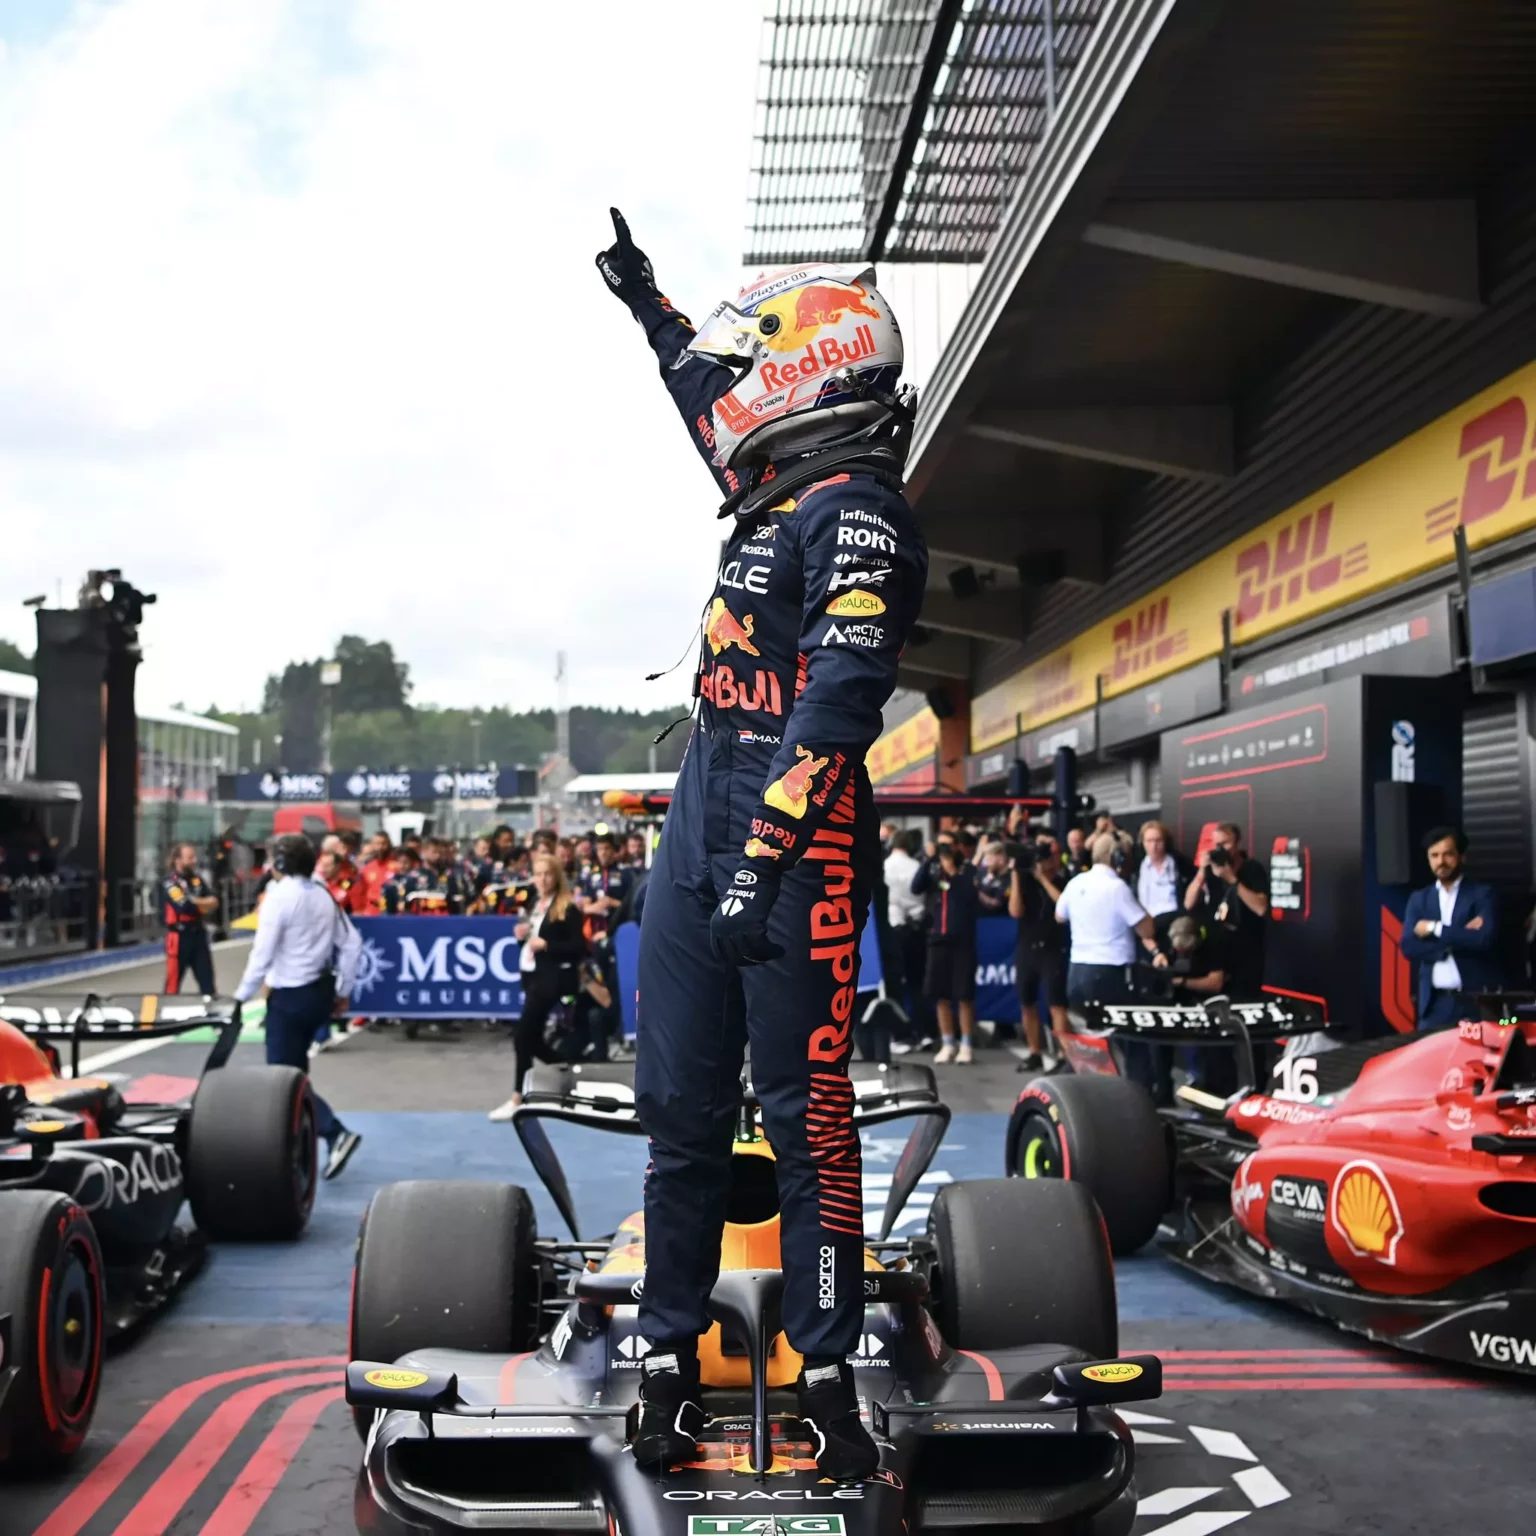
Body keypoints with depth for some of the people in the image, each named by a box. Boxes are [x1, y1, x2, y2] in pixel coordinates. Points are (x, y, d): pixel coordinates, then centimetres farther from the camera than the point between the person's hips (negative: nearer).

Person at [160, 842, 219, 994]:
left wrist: (195, 902, -19)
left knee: (207, 980, 9)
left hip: (198, 934, 6)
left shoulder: (197, 878, 9)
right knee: (173, 983, 0)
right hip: (179, 937, -6)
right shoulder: (169, 883, -10)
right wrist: (203, 904, -7)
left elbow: (214, 901, 0)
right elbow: (183, 906, -23)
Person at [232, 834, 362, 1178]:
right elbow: (352, 943, 9)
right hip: (320, 992, 8)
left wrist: (241, 998, -5)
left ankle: (336, 1134, -17)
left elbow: (262, 955, -16)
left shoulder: (279, 897, -14)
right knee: (295, 1070, 17)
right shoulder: (323, 895, 7)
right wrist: (342, 991, 17)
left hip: (290, 997, -8)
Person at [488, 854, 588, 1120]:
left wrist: (546, 945, -23)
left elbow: (579, 948, -15)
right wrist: (522, 935, 1)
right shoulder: (534, 905, 15)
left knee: (522, 1033, -12)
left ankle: (517, 1098, -5)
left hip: (552, 978, -9)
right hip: (531, 975, 9)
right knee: (531, 1036, 10)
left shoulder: (567, 909, -10)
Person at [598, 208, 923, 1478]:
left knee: (807, 1119, -4)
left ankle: (826, 1373, 6)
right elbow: (712, 404, 40)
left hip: (797, 851, -9)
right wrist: (648, 305, 50)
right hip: (698, 838, 9)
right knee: (682, 1112, 8)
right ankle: (671, 1357, 17)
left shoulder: (857, 513, -8)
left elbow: (840, 696, -20)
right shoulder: (778, 496, 19)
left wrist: (767, 850, -27)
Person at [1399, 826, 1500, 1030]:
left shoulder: (1482, 894, 2)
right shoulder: (1419, 899, 11)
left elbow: (1485, 939, -15)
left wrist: (1435, 929, -9)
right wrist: (1460, 938, -10)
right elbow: (1409, 946, -2)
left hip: (1476, 1001, -3)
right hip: (1435, 1003, 3)